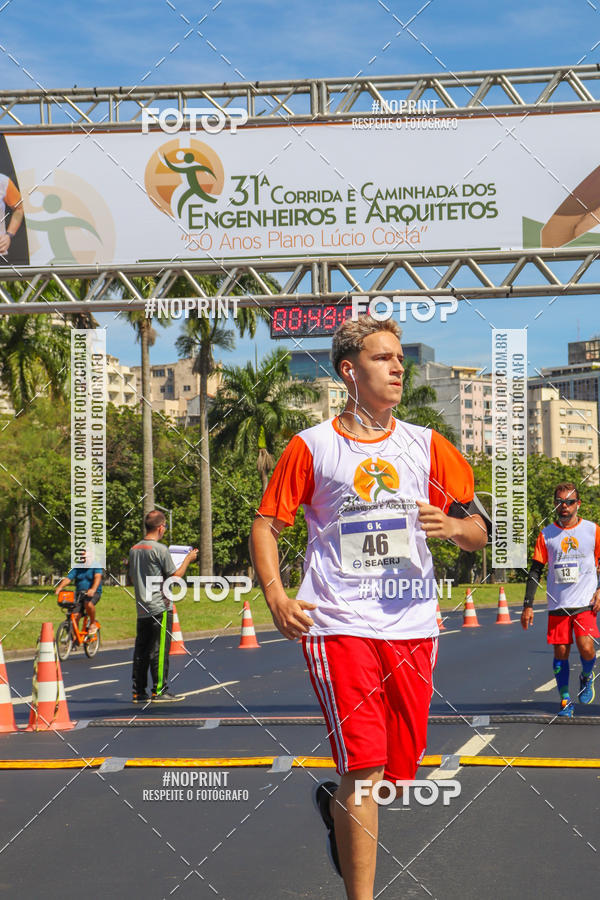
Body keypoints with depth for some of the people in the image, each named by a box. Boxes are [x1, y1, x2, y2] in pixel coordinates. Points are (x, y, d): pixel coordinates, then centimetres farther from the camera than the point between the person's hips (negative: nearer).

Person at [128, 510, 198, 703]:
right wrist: (188, 559, 3)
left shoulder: (134, 549, 10)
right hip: (160, 607, -7)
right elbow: (175, 576, -10)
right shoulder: (160, 549, -13)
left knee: (141, 651, 8)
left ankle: (138, 691, 11)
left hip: (142, 608, 7)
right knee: (159, 649, -3)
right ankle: (159, 691, -2)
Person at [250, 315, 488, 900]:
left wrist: (454, 526, -13)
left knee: (398, 772, 10)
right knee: (364, 768, -14)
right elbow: (266, 526, 6)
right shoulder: (311, 447, 2)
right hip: (339, 625, -4)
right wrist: (276, 598, -9)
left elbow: (479, 534, 10)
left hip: (413, 627, 4)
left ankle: (334, 804, 42)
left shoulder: (426, 446, 10)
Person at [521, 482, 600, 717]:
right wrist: (528, 605, 2)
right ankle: (565, 702, 13)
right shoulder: (546, 534, 5)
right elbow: (535, 570, 7)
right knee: (560, 652, 2)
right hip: (557, 604, 2)